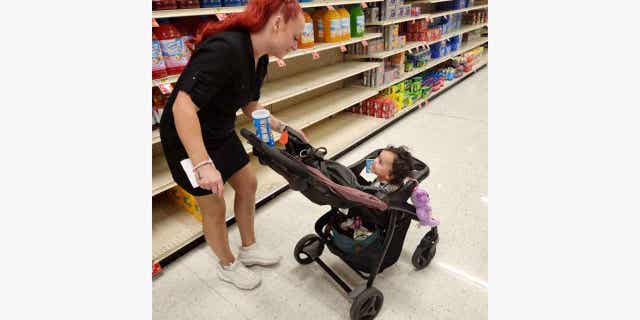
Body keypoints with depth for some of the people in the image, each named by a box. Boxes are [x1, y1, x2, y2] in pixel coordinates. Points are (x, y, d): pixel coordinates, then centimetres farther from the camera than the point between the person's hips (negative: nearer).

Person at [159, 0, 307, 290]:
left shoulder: (259, 58, -3)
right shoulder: (226, 49, -31)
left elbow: (250, 106, 9)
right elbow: (182, 107, -36)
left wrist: (282, 127, 1)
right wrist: (203, 165, -39)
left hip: (220, 134, 9)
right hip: (188, 140, -9)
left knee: (248, 185, 16)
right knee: (214, 208, 6)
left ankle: (249, 249, 39)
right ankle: (227, 266, 34)